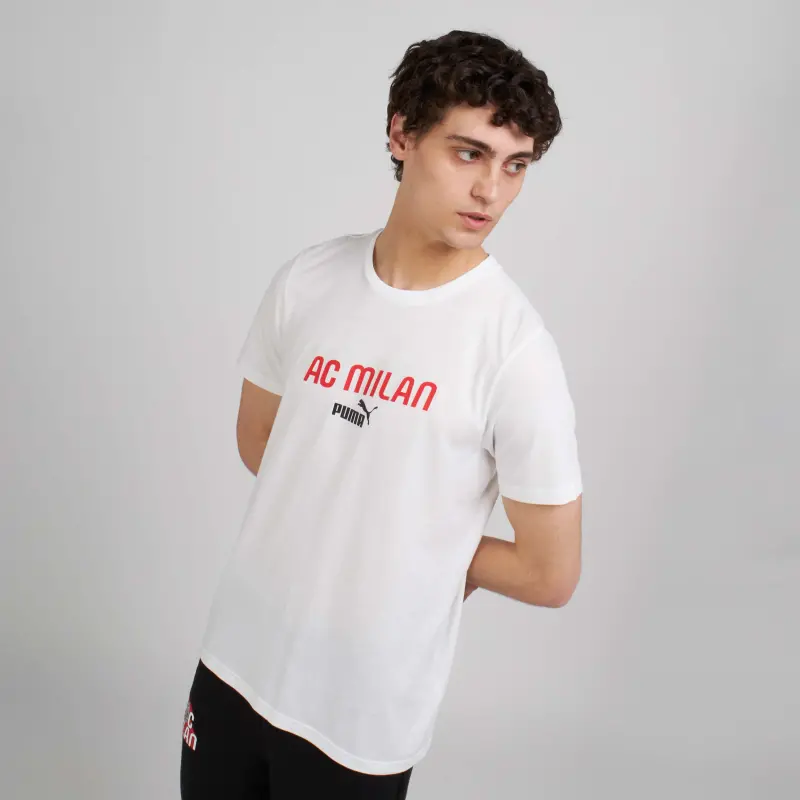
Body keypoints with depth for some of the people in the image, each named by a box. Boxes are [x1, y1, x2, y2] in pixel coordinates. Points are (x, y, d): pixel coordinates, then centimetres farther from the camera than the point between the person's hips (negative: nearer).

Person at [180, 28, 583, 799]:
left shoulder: (517, 350, -19)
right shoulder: (307, 279, -6)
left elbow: (550, 575, -13)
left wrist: (420, 552, -2)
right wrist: (365, 532, 1)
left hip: (368, 709, -4)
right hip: (237, 655, 4)